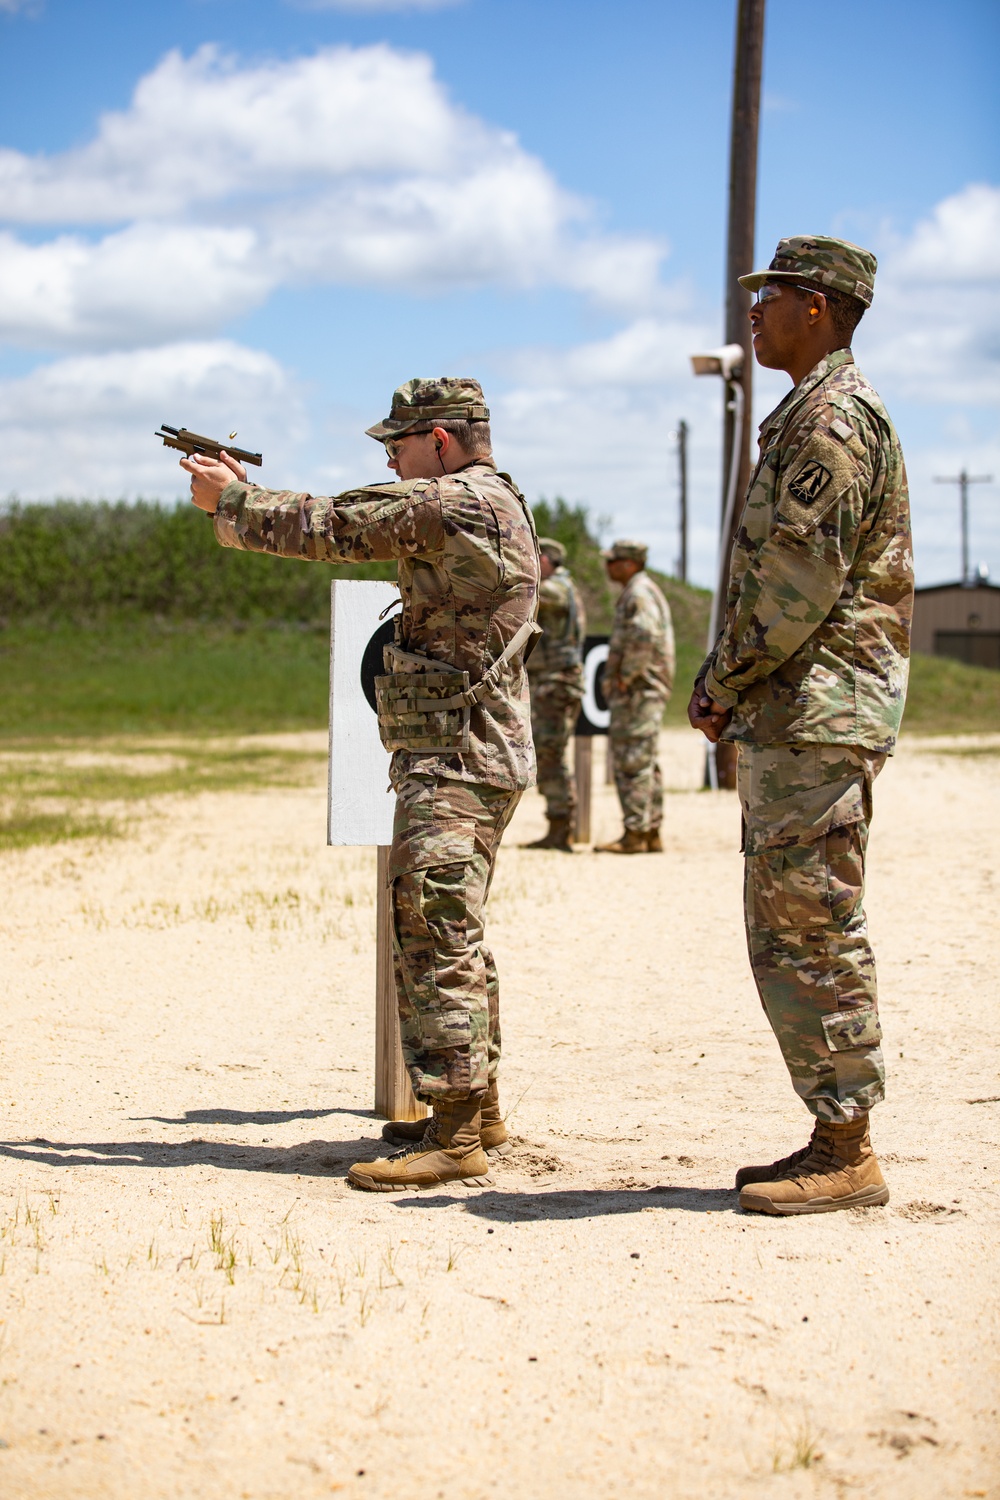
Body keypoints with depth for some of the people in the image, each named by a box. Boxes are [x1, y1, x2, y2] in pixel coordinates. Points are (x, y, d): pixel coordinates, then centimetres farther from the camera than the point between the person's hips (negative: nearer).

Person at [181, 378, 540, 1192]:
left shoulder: (456, 501, -13)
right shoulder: (492, 504, 18)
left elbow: (329, 529, -9)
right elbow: (349, 527, 22)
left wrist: (231, 499, 6)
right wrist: (244, 501, 18)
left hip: (456, 762, -11)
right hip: (472, 757, 11)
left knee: (434, 931, -12)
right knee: (447, 932, 17)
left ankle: (454, 1139, -13)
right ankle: (476, 1110, 25)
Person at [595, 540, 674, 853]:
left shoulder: (639, 594, -13)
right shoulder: (644, 592, 20)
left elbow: (644, 638, -28)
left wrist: (625, 677, -19)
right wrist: (619, 677, 18)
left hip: (637, 689, -11)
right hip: (647, 690, 11)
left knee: (633, 762, -9)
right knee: (646, 763, 12)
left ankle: (635, 835, -9)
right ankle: (651, 834, 15)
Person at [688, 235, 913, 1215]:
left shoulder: (831, 419, -13)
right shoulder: (808, 416, 20)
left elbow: (800, 581, -19)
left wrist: (724, 684, -10)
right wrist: (724, 688, 13)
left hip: (821, 711, -11)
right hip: (788, 718, 11)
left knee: (813, 930, -8)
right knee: (787, 934, 12)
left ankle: (847, 1158, -2)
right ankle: (833, 1140, 18)